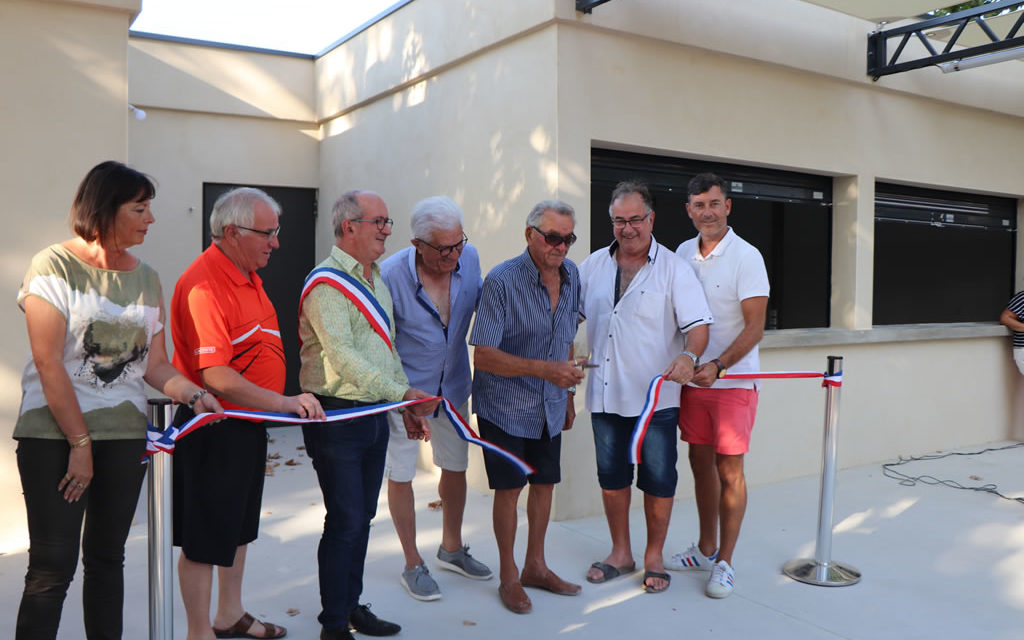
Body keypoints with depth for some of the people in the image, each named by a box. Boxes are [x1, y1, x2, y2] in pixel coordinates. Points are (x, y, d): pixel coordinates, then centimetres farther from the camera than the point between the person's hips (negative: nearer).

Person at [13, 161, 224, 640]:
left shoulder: (146, 279, 8)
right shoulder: (55, 266, -7)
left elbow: (154, 364, 9)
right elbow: (48, 364, -11)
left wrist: (194, 395, -10)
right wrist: (80, 443, -12)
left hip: (125, 433, 5)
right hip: (54, 434, -4)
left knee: (107, 558, 12)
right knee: (53, 566, -2)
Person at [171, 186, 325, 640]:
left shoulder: (246, 274, 9)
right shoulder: (204, 285, -23)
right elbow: (216, 377, -28)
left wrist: (286, 403, 16)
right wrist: (285, 403, -27)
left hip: (249, 423, 10)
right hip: (215, 428, -10)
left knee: (238, 527, 21)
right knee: (204, 538, 4)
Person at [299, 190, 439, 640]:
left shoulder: (375, 278, 15)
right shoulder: (327, 284, -14)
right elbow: (344, 357, -24)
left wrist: (409, 404, 15)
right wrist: (402, 393, -27)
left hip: (375, 414, 8)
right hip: (337, 416, -8)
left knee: (362, 517, 16)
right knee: (345, 521, -3)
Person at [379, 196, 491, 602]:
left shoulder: (470, 258, -13)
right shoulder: (390, 275, -25)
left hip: (453, 385, 5)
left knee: (456, 467, 17)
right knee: (401, 475, 6)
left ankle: (451, 548, 40)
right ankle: (413, 566, 26)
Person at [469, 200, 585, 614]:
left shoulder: (571, 274, 0)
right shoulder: (502, 281, -20)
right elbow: (483, 357, -22)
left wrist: (568, 393, 15)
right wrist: (545, 369, -31)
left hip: (549, 405, 6)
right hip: (505, 405, -6)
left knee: (544, 483, 14)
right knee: (510, 488, 4)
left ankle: (535, 566, 33)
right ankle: (508, 576, 23)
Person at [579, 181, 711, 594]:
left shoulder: (673, 268, -4)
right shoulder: (593, 265, 8)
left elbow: (698, 324, -11)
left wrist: (689, 356, -31)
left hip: (656, 396, -3)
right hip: (605, 393, 4)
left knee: (658, 479, 5)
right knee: (611, 475, 12)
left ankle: (654, 557, 23)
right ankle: (620, 553, 29)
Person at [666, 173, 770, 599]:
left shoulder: (745, 257, -10)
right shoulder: (683, 253, 7)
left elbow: (754, 327, -14)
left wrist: (717, 366, -24)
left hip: (733, 381, -5)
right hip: (692, 378, 5)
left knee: (729, 471, 0)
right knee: (700, 463, 13)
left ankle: (724, 563, 13)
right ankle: (706, 549, 29)